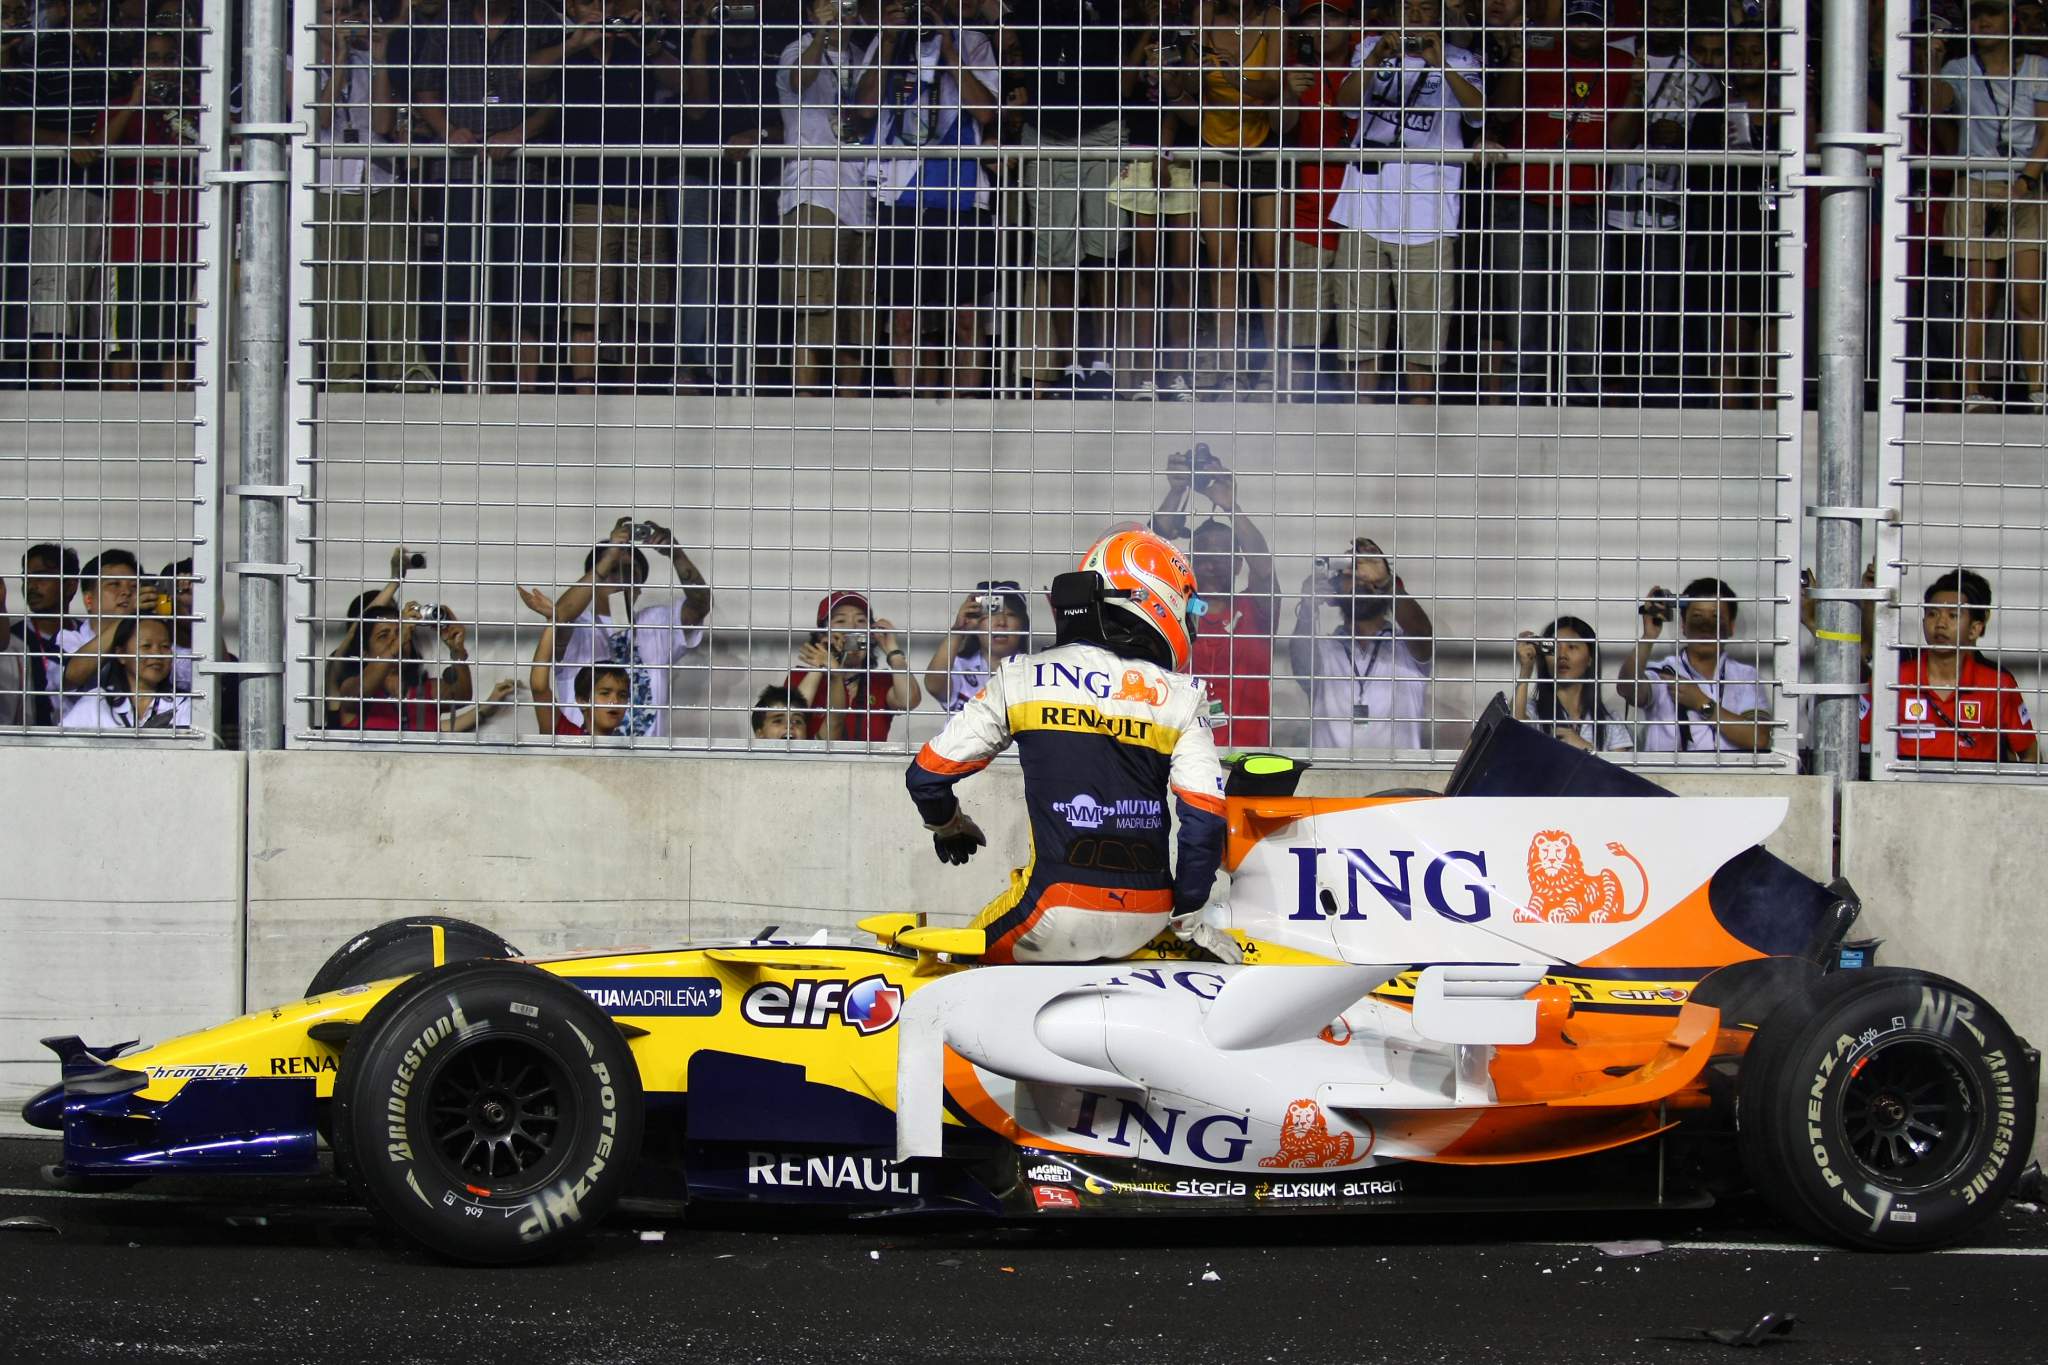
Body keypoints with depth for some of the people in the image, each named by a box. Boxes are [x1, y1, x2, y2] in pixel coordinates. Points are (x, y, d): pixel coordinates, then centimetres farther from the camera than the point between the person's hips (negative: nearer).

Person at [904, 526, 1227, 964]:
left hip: (1060, 907, -2)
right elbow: (1205, 816, -3)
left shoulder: (1021, 678, 5)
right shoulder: (1181, 697, 4)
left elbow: (928, 774, 7)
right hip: (1145, 921, 2)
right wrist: (1187, 910, 13)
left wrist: (947, 824, 31)